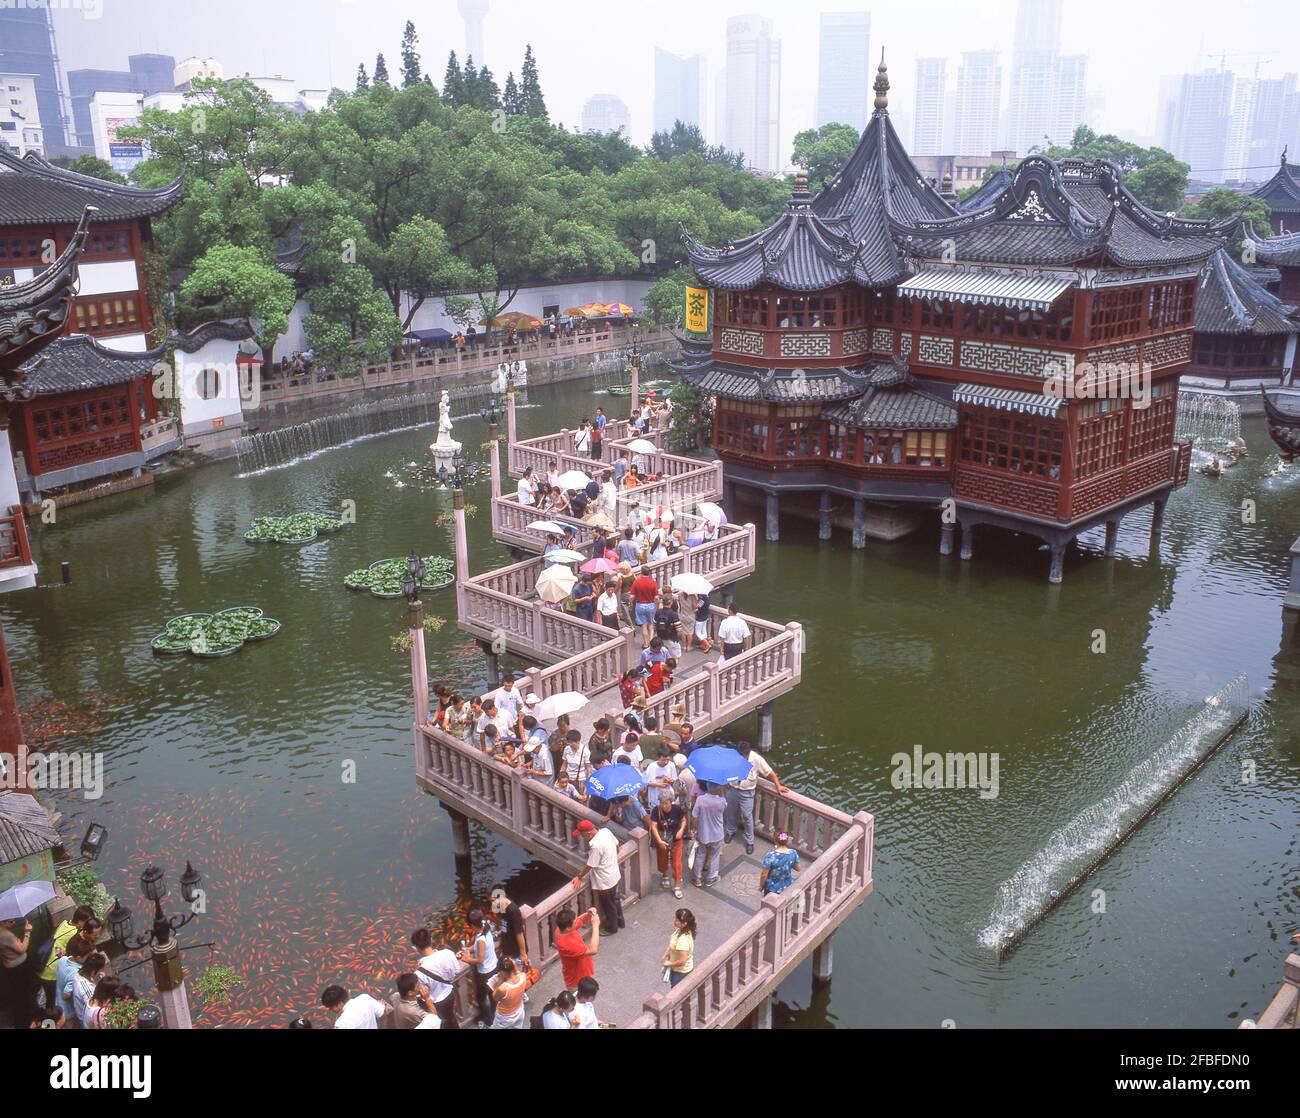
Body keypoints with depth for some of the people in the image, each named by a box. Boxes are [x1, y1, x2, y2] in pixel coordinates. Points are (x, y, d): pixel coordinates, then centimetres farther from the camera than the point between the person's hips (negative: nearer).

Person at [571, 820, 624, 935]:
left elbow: (589, 866, -23)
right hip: (615, 874, 8)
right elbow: (617, 846, 5)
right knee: (615, 899, 29)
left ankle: (611, 928, 38)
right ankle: (619, 921, 49)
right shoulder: (606, 831, -12)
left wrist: (579, 877, -7)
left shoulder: (596, 845, -35)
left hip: (605, 881, -8)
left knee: (608, 906, 17)